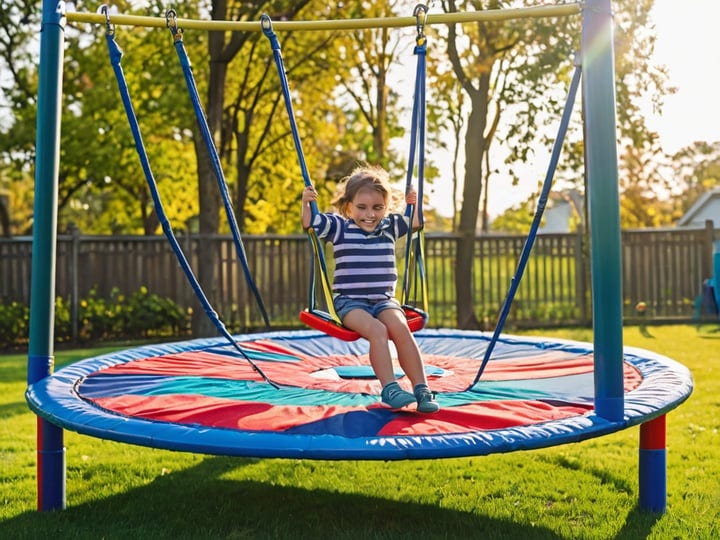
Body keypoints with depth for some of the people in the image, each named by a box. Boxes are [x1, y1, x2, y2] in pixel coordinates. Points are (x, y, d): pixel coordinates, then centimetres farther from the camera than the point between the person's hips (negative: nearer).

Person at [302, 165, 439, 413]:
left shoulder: (389, 226, 13)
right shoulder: (339, 227, 3)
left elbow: (416, 221, 24)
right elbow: (309, 223, -1)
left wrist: (415, 203, 7)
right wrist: (306, 203, -17)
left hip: (384, 299, 3)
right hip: (349, 301, -3)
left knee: (400, 328, -26)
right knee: (377, 330, -31)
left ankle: (421, 389, -24)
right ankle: (389, 388, -29)